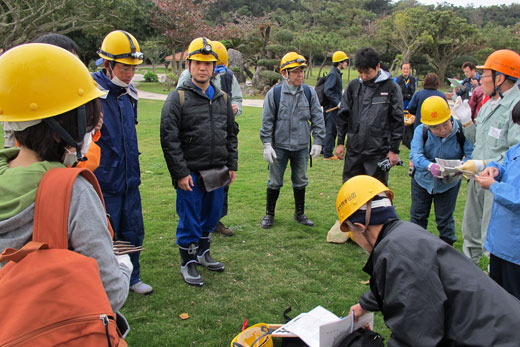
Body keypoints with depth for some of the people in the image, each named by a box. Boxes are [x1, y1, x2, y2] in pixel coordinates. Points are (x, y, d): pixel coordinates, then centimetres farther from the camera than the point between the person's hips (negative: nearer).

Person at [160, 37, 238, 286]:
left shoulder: (223, 99, 10)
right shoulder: (178, 98, -7)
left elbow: (231, 135, 16)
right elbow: (169, 139, -11)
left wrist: (232, 166, 10)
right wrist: (180, 173, -14)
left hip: (217, 172, 5)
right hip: (190, 173, -5)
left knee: (212, 216, 17)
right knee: (189, 220, 5)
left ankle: (203, 252, 39)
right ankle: (188, 263, 23)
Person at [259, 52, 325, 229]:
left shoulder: (309, 92, -1)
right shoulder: (274, 93, -7)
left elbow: (318, 119, 4)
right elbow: (267, 121, -4)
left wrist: (318, 142, -1)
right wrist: (267, 144, -8)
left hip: (301, 147, 2)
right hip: (279, 146, -2)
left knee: (301, 182, 14)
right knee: (275, 182, 7)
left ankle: (300, 214, 31)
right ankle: (269, 214, 24)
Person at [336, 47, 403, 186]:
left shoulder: (391, 88, -5)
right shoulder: (353, 86, 5)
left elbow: (398, 121, -3)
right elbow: (343, 116, 11)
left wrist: (394, 150, -4)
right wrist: (340, 142, 7)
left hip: (379, 152, -3)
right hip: (354, 150, 3)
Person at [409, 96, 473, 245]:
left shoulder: (461, 131, -22)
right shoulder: (421, 130, -19)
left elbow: (471, 154, -25)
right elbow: (415, 154, -29)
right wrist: (430, 166, -49)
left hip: (449, 183, -1)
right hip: (423, 180, 1)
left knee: (445, 219, 10)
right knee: (418, 216, 14)